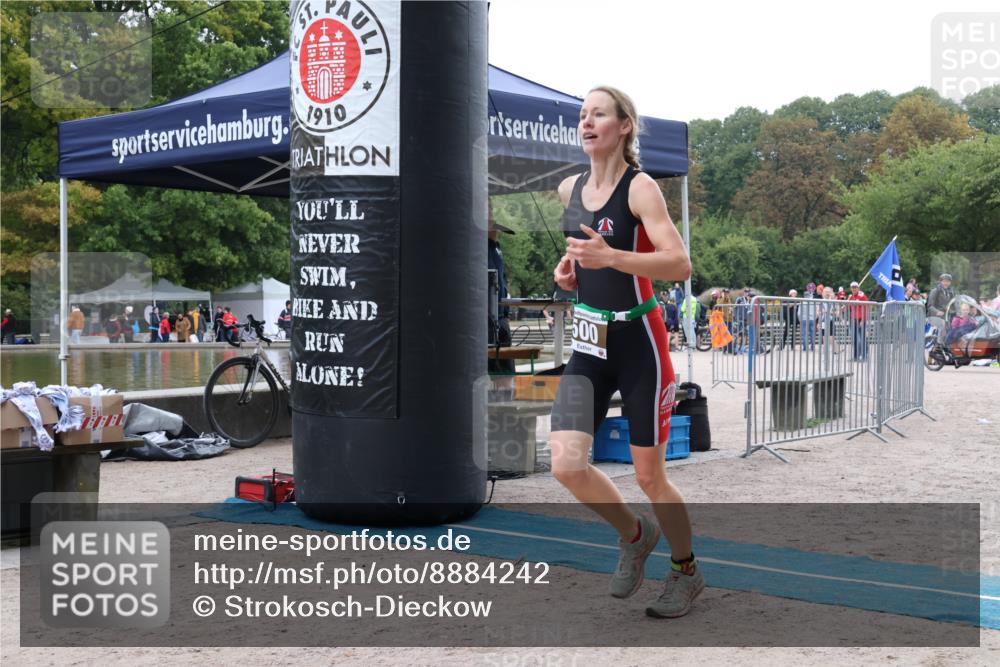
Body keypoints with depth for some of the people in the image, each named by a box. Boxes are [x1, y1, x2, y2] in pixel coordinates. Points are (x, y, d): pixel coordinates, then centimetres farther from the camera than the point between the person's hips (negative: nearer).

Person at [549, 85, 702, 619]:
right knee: (566, 464, -10)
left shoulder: (640, 188, -12)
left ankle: (686, 572, 30)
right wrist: (569, 268, 7)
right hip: (589, 341, 5)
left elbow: (679, 264, -22)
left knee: (649, 476, 4)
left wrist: (609, 257, -34)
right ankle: (634, 535, 20)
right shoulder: (570, 190, 7)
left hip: (638, 342, -5)